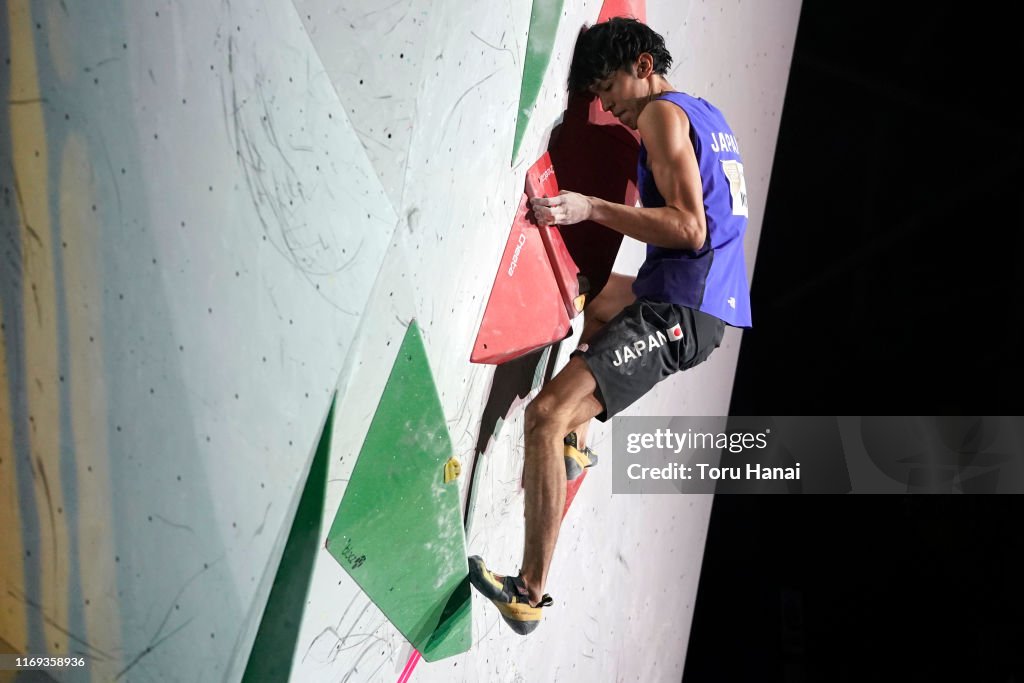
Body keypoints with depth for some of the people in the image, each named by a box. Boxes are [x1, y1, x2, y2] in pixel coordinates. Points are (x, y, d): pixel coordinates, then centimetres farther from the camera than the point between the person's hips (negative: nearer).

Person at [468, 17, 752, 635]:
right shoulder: (710, 115, 19)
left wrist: (591, 208, -22)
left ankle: (530, 595, -18)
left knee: (545, 415, -18)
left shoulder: (662, 114, -8)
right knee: (603, 297, 39)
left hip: (681, 310, -11)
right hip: (714, 302, 11)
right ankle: (577, 445, 38)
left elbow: (689, 229, -19)